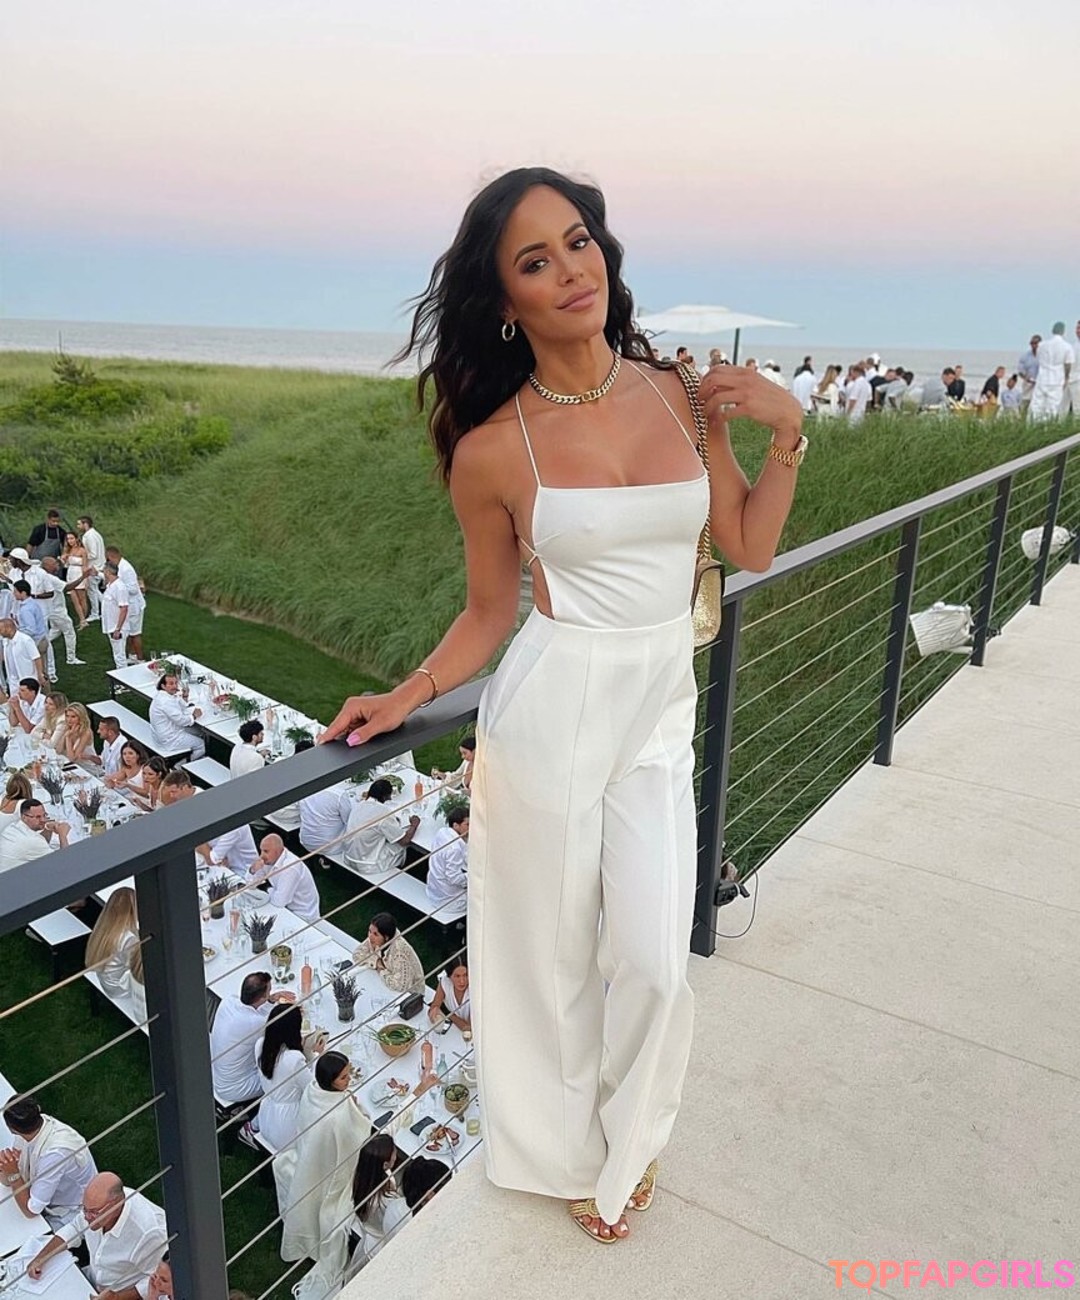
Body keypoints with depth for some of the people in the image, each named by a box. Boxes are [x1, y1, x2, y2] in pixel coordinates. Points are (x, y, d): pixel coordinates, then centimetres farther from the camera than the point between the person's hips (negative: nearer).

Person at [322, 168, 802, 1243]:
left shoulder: (680, 395, 1)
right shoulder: (494, 449, -9)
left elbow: (751, 548, 8)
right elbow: (489, 613, 2)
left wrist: (785, 431, -2)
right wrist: (405, 698, -9)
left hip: (659, 717, 3)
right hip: (549, 711, -3)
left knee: (653, 963, 6)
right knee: (551, 954, 12)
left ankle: (628, 1145, 41)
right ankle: (569, 1151, 44)